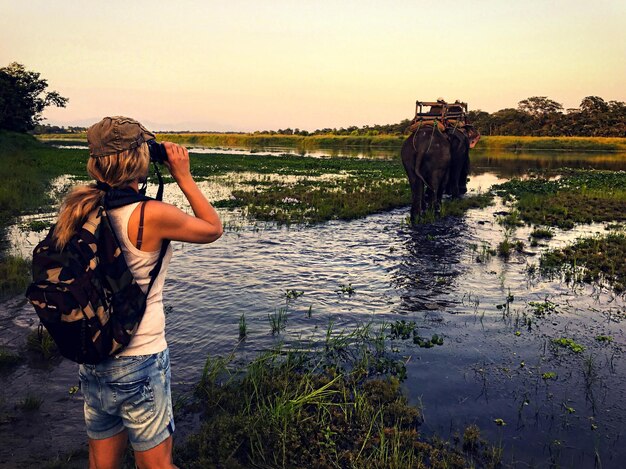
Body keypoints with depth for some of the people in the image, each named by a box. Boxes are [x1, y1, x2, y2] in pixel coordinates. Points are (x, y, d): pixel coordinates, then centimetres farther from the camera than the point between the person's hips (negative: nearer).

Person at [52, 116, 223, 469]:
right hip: (141, 364, -6)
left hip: (92, 363, 6)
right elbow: (213, 229, -5)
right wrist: (183, 176, -2)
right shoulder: (151, 215, -21)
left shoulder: (81, 211, -4)